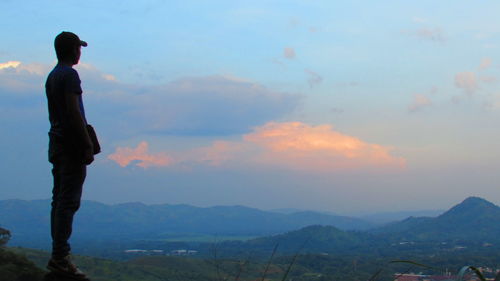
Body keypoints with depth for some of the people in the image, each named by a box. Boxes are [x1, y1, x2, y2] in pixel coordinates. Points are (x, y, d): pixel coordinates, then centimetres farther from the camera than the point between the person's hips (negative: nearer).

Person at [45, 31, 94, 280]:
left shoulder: (52, 76, 17)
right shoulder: (70, 75, -12)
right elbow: (74, 113, -19)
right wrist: (88, 145, -17)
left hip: (57, 144, 9)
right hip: (71, 146, -9)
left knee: (59, 200, 10)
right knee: (68, 201, -9)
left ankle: (58, 255, 12)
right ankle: (60, 257, -10)